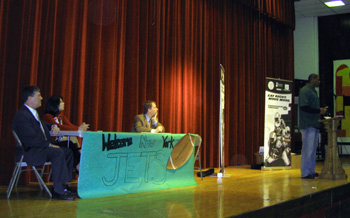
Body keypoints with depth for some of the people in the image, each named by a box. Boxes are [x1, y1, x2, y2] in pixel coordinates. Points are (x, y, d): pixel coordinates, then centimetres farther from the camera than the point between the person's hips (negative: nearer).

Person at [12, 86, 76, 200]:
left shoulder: (33, 112, 16)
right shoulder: (22, 115, -17)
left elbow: (42, 125, 36)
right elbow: (30, 139, -25)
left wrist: (52, 126, 16)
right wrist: (49, 145, -22)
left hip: (41, 148, 11)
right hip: (29, 152, -11)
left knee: (68, 152, 4)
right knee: (58, 152, -30)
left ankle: (63, 185, 4)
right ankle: (58, 191, -27)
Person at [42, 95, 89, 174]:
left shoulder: (61, 115, 16)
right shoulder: (48, 116, -9)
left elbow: (70, 125, 2)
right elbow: (59, 127, -24)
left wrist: (81, 127, -20)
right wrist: (78, 129, -32)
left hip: (60, 142, 6)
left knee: (73, 138, -22)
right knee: (71, 144, -27)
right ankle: (79, 168, -21)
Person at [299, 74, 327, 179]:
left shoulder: (313, 91, 19)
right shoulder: (304, 90, -11)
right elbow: (304, 107, -20)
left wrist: (320, 109, 6)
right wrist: (319, 111, -15)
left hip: (314, 124, 10)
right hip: (308, 124, -10)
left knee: (313, 148, 13)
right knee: (308, 148, -7)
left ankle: (311, 171, 21)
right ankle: (305, 173, -1)